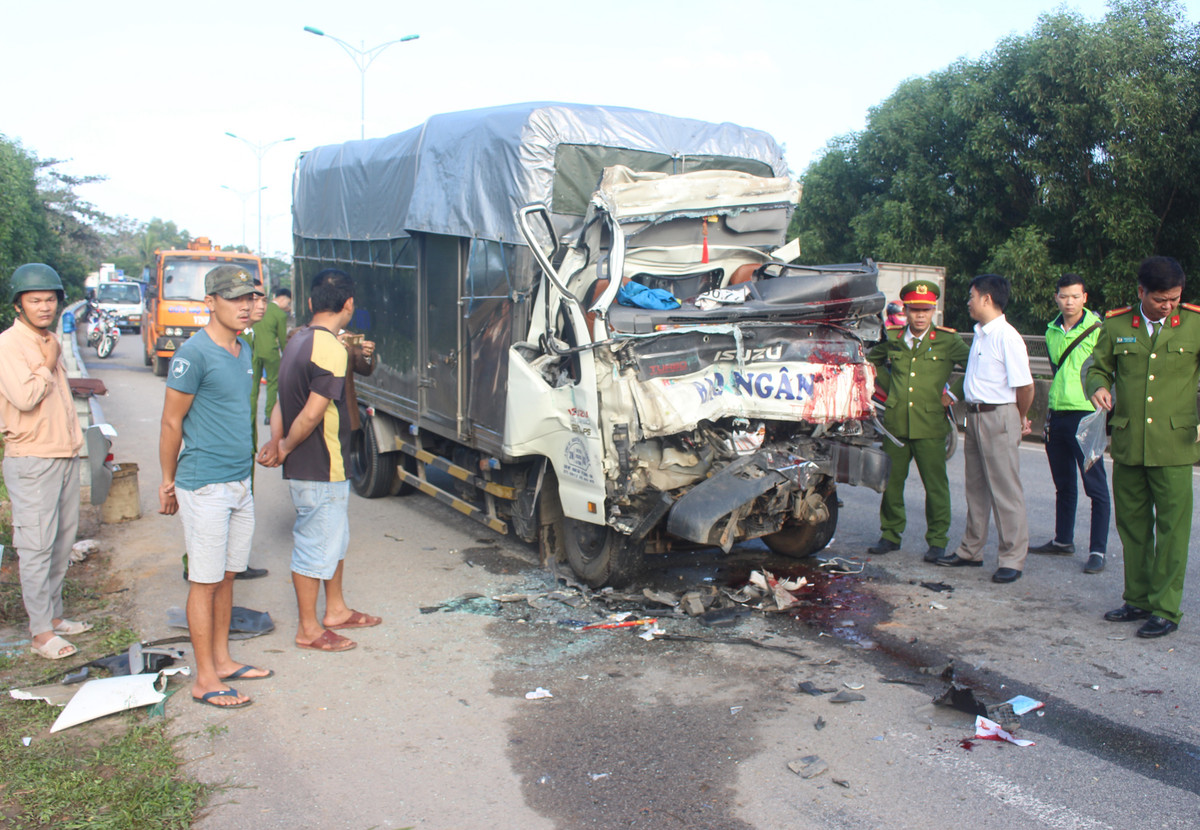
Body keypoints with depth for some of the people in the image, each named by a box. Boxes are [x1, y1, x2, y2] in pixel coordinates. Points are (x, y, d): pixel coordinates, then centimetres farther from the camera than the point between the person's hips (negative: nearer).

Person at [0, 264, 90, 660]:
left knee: (63, 542, 13)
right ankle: (41, 633, 4)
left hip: (65, 455, 8)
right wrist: (47, 365, -12)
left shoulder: (50, 339, 13)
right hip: (32, 460, -8)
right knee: (37, 547, -4)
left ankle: (54, 615, 25)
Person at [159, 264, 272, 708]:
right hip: (206, 487, -8)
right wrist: (168, 481, -3)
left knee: (227, 576, 15)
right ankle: (205, 679, 10)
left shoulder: (243, 351, 11)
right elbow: (171, 423, -10)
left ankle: (222, 660, 27)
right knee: (205, 582, 1)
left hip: (241, 483, 8)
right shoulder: (194, 354, -15)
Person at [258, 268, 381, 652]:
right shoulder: (331, 349, -21)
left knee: (335, 537, 21)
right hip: (320, 470, -10)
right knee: (315, 546, 3)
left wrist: (277, 442, -3)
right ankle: (308, 629, 16)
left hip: (316, 466, 10)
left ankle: (336, 610, 35)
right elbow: (312, 414, -24)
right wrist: (284, 448, -10)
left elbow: (284, 400, 7)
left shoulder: (297, 340, 9)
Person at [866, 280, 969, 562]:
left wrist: (953, 393, -1)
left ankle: (937, 540, 13)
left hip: (930, 425, -3)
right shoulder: (891, 338, 8)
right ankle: (891, 534, 22)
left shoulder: (947, 341, -1)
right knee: (890, 481, 9)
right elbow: (871, 361, 25)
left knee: (935, 485, 1)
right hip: (895, 423, 3)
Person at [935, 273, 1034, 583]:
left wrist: (1021, 419, -3)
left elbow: (1025, 385, -16)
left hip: (999, 417, -9)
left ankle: (1012, 559, 6)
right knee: (976, 486, 16)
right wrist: (972, 412, 14)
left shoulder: (1007, 337, -16)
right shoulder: (979, 334, 12)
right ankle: (971, 550, 27)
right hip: (975, 416, 9)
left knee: (1005, 490, -2)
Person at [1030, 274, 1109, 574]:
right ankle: (1063, 541, 27)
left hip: (1086, 415, -6)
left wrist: (1099, 411, -12)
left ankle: (1097, 551, 2)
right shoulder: (1052, 331, 12)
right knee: (1064, 484, 16)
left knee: (1095, 486, -3)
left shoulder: (1098, 329, -7)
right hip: (1057, 416, 6)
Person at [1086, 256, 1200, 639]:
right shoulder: (1116, 326, 4)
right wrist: (1099, 387, -7)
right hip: (1127, 447, 3)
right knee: (1131, 526, 13)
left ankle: (1166, 609, 9)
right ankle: (1138, 599, 27)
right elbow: (1097, 367, 16)